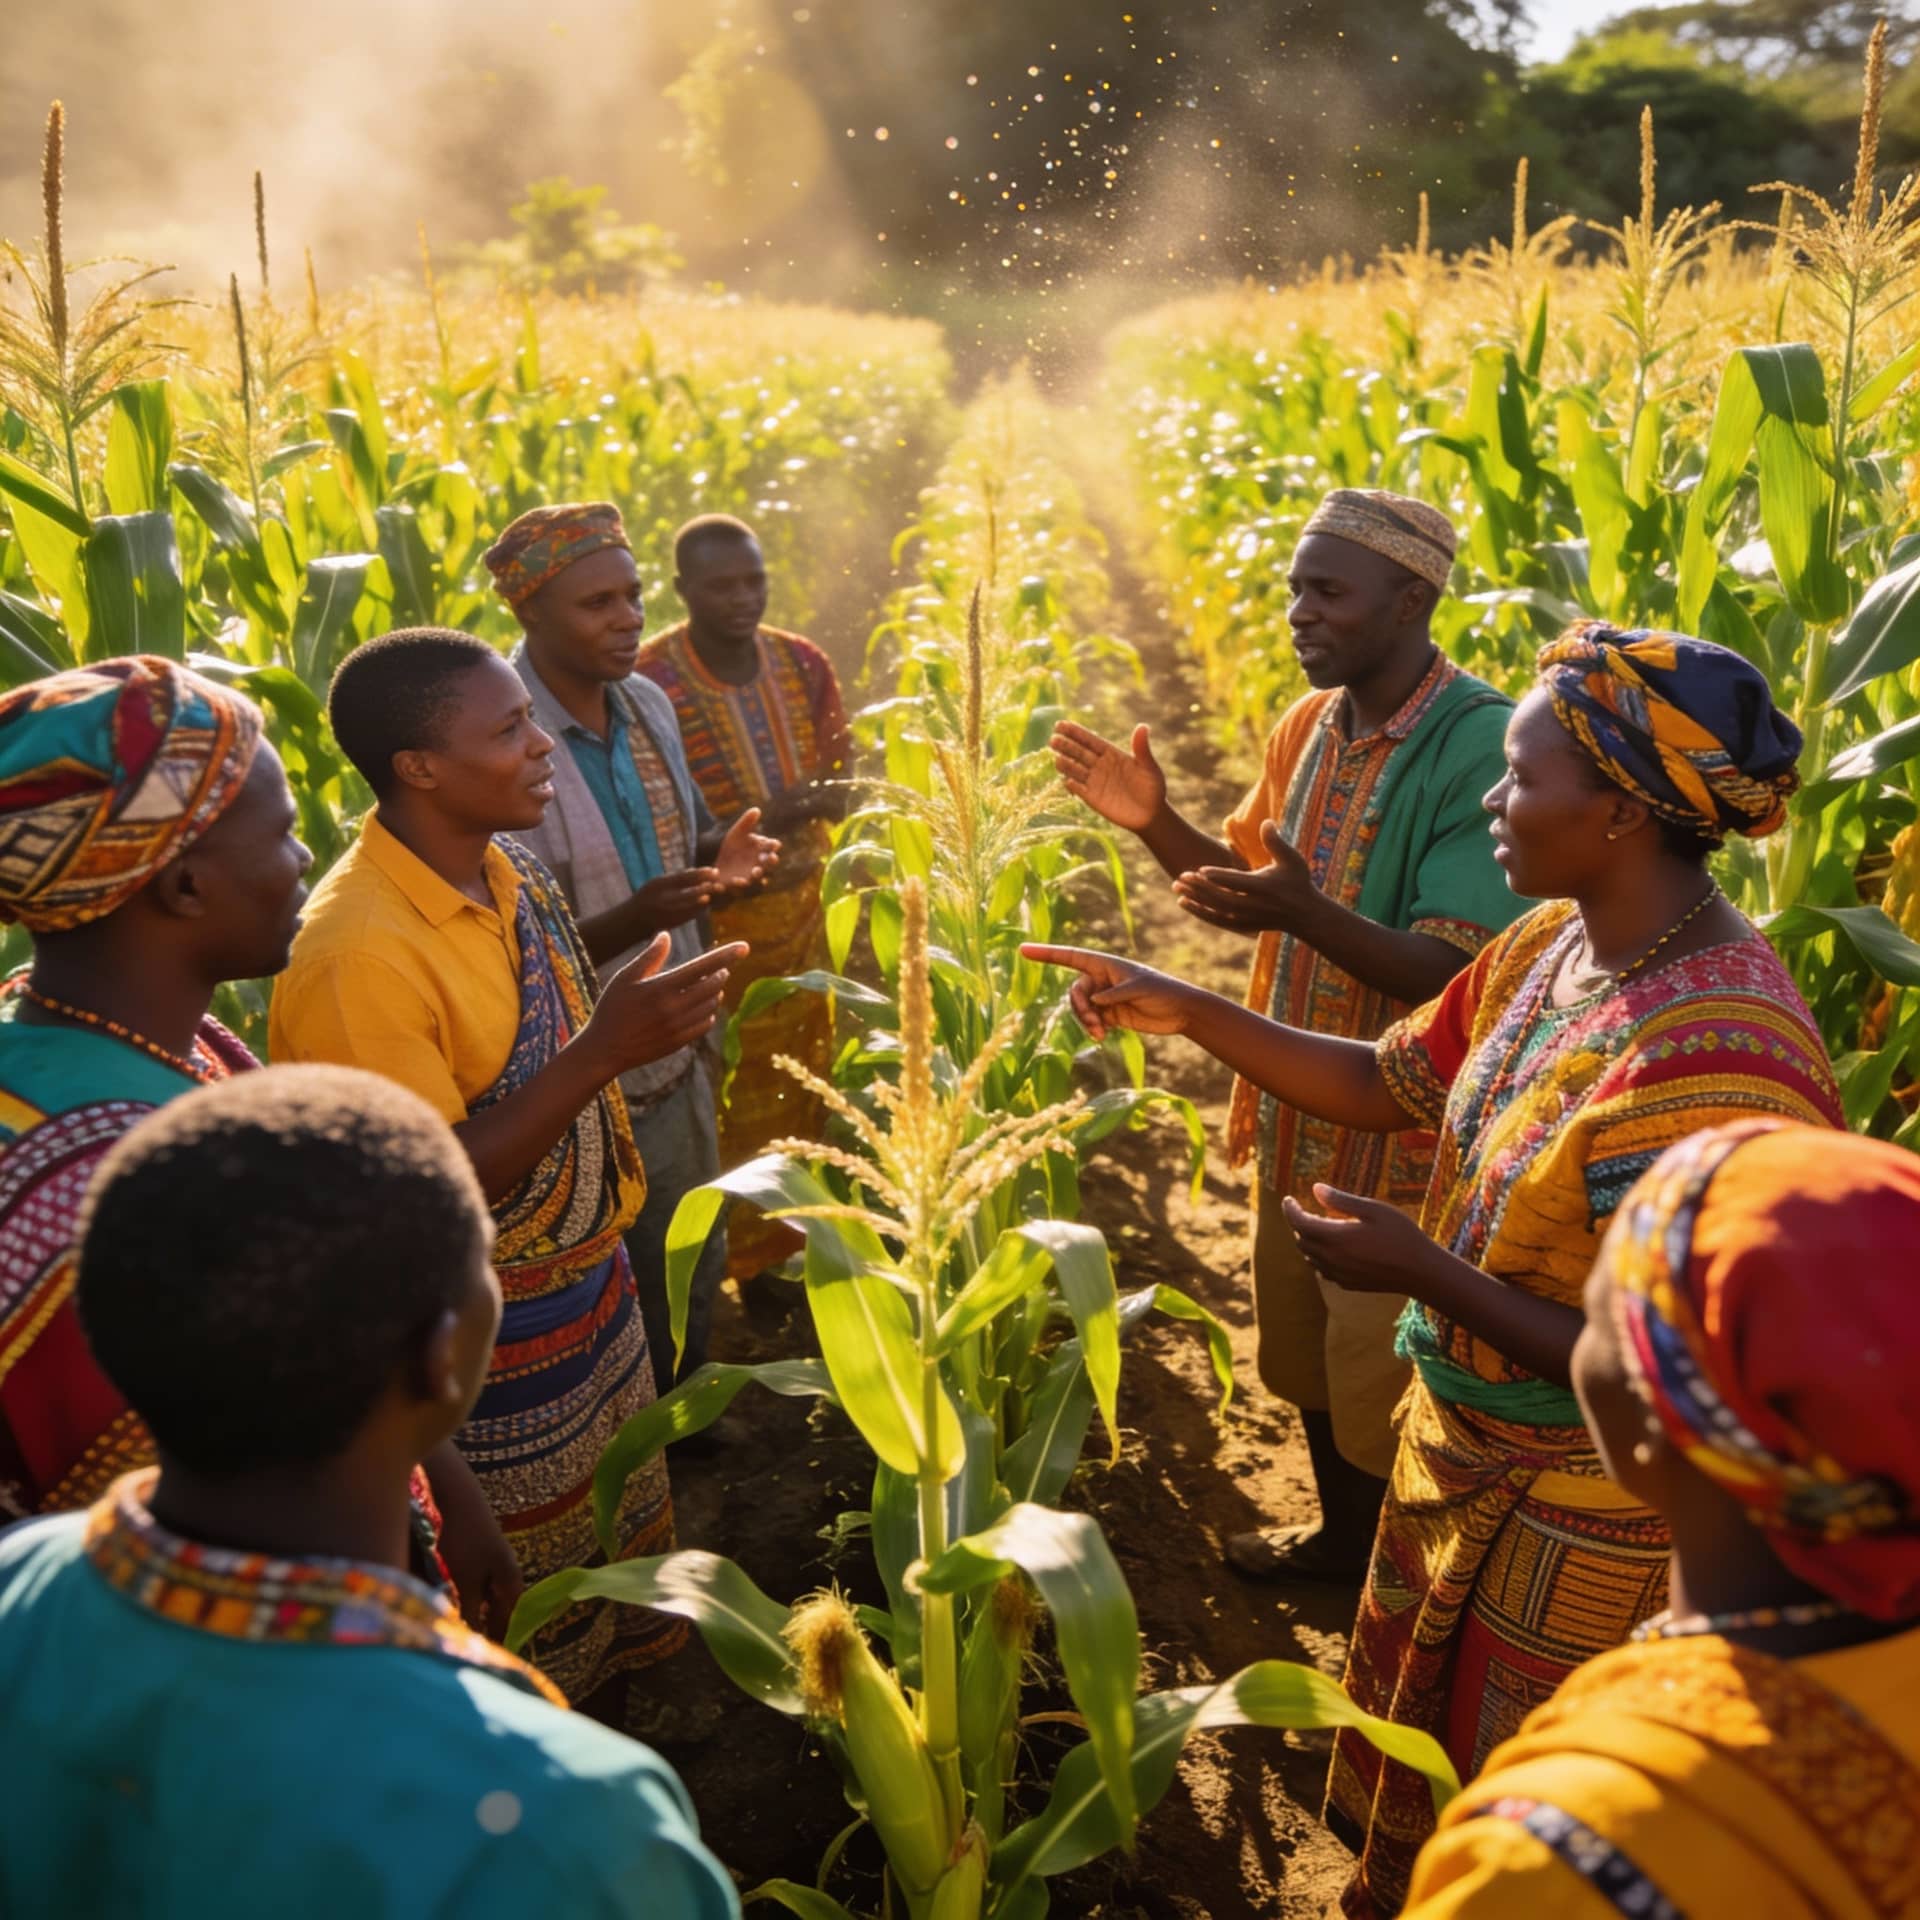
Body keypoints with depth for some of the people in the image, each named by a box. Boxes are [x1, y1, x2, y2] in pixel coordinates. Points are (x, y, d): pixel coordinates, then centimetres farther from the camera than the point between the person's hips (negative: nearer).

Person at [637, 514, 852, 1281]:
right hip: (712, 925, -6)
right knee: (727, 1107, 6)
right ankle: (732, 1266, 27)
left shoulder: (802, 663, -3)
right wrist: (758, 821, -30)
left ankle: (785, 1253, 39)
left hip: (800, 908, 6)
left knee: (800, 1084, 18)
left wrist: (821, 801, -19)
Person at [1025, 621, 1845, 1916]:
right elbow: (1393, 1083, 5)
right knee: (1413, 1778, 31)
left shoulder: (1714, 1061, -33)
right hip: (1468, 1465, 8)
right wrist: (1184, 1009, -1)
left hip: (1579, 1541, -8)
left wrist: (1419, 1268, -26)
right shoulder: (1553, 945, -6)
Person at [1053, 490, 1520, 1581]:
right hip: (1296, 1114, 8)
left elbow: (1458, 974, -27)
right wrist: (1156, 823, -6)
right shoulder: (1311, 722, 2)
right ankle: (1341, 1543, 48)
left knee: (1380, 1404, 10)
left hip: (1403, 1134, -7)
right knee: (1304, 1363, 24)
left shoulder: (1483, 746, -22)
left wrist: (1306, 915, -41)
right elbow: (1253, 880, 11)